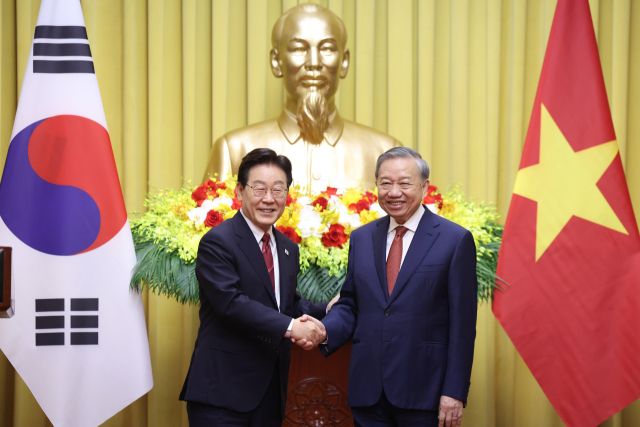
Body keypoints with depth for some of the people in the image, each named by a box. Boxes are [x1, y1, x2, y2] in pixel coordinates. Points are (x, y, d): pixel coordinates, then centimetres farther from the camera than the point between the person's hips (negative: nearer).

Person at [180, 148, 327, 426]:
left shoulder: (288, 248, 14)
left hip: (271, 389, 7)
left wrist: (325, 311, 2)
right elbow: (231, 302, -23)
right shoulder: (218, 242, -11)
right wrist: (289, 327, -26)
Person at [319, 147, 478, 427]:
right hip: (367, 390, 4)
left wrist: (455, 392, -9)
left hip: (423, 391, -4)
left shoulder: (455, 240, -4)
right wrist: (324, 331, -8)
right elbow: (349, 305, 13)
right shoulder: (361, 238, 10)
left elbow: (461, 324, -6)